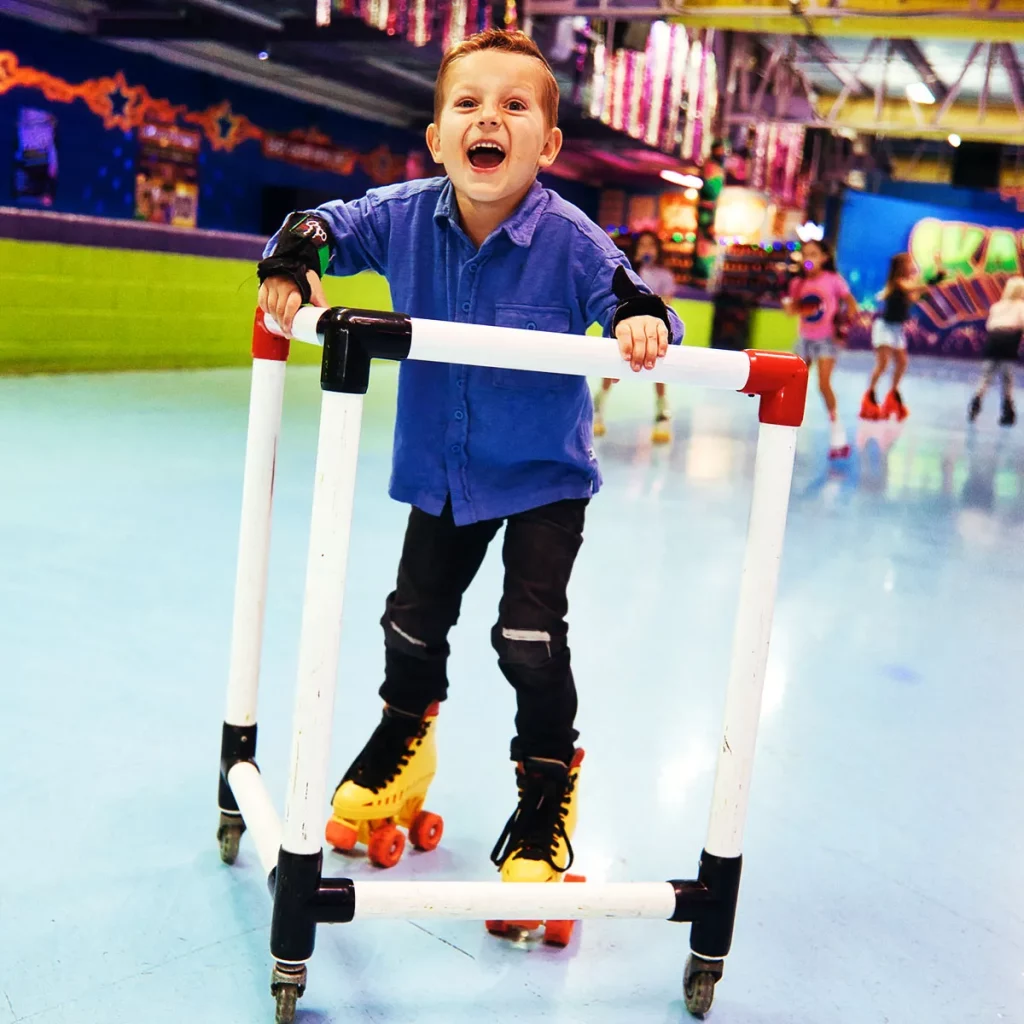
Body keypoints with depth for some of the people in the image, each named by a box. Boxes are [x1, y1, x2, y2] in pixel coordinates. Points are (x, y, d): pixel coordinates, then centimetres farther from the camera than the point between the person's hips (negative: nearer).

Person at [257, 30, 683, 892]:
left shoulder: (571, 239, -21)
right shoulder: (406, 216, -13)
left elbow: (629, 299, -18)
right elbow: (327, 225, -1)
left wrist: (643, 324, -41)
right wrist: (293, 264, -21)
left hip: (544, 475, -4)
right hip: (442, 470, 4)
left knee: (531, 637, -9)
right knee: (414, 618, 17)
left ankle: (547, 795, 16)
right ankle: (404, 740, 47)